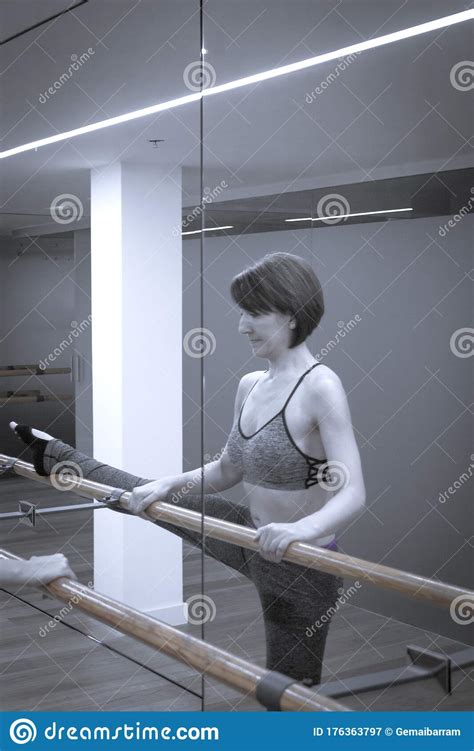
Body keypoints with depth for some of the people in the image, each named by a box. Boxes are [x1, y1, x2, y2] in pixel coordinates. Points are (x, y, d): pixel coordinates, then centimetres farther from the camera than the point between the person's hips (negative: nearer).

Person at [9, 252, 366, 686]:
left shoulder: (320, 387, -23)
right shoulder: (250, 386, 1)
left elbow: (353, 495, -30)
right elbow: (227, 471, 13)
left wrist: (301, 528, -48)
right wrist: (167, 484, -1)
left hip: (300, 568, -7)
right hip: (254, 541, 7)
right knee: (152, 497, 20)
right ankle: (51, 455, 44)